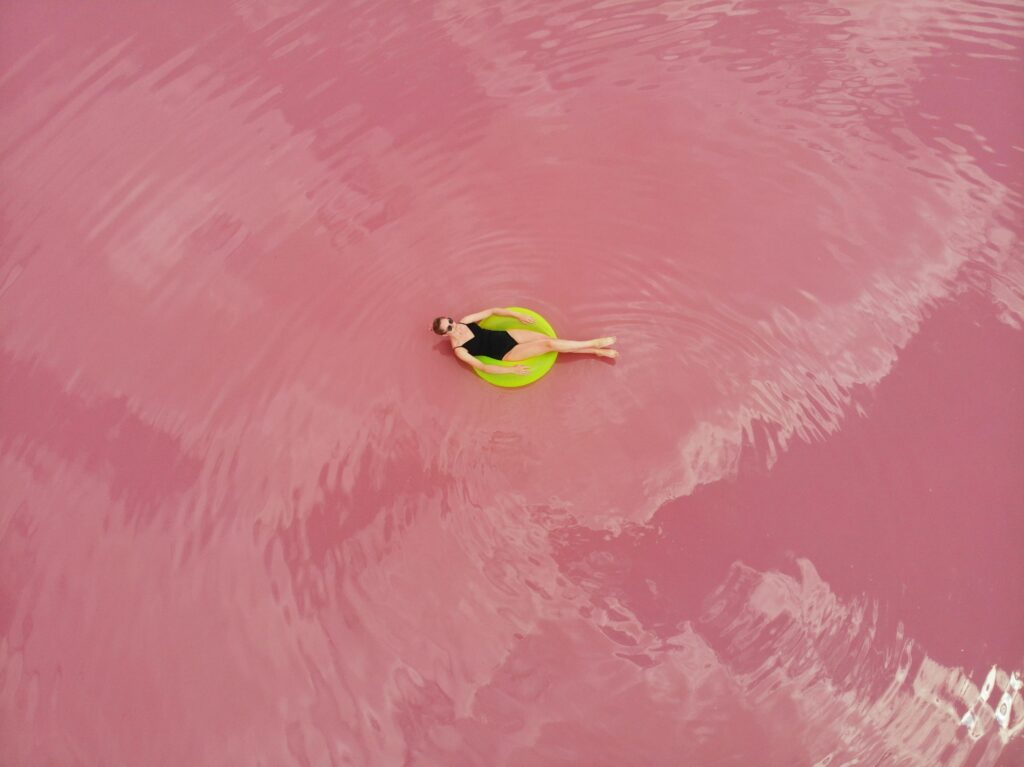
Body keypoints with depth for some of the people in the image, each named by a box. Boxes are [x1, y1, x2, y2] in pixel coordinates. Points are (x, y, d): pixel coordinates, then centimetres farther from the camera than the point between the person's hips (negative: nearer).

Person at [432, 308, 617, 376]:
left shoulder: (464, 322, 0)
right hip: (505, 353, -5)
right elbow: (482, 367, -17)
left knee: (549, 339, -9)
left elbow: (491, 311, 6)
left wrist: (517, 315, -1)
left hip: (506, 335, 5)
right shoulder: (460, 350, -14)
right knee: (549, 345, -16)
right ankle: (594, 343, -4)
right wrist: (512, 370, -21)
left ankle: (597, 351, 0)